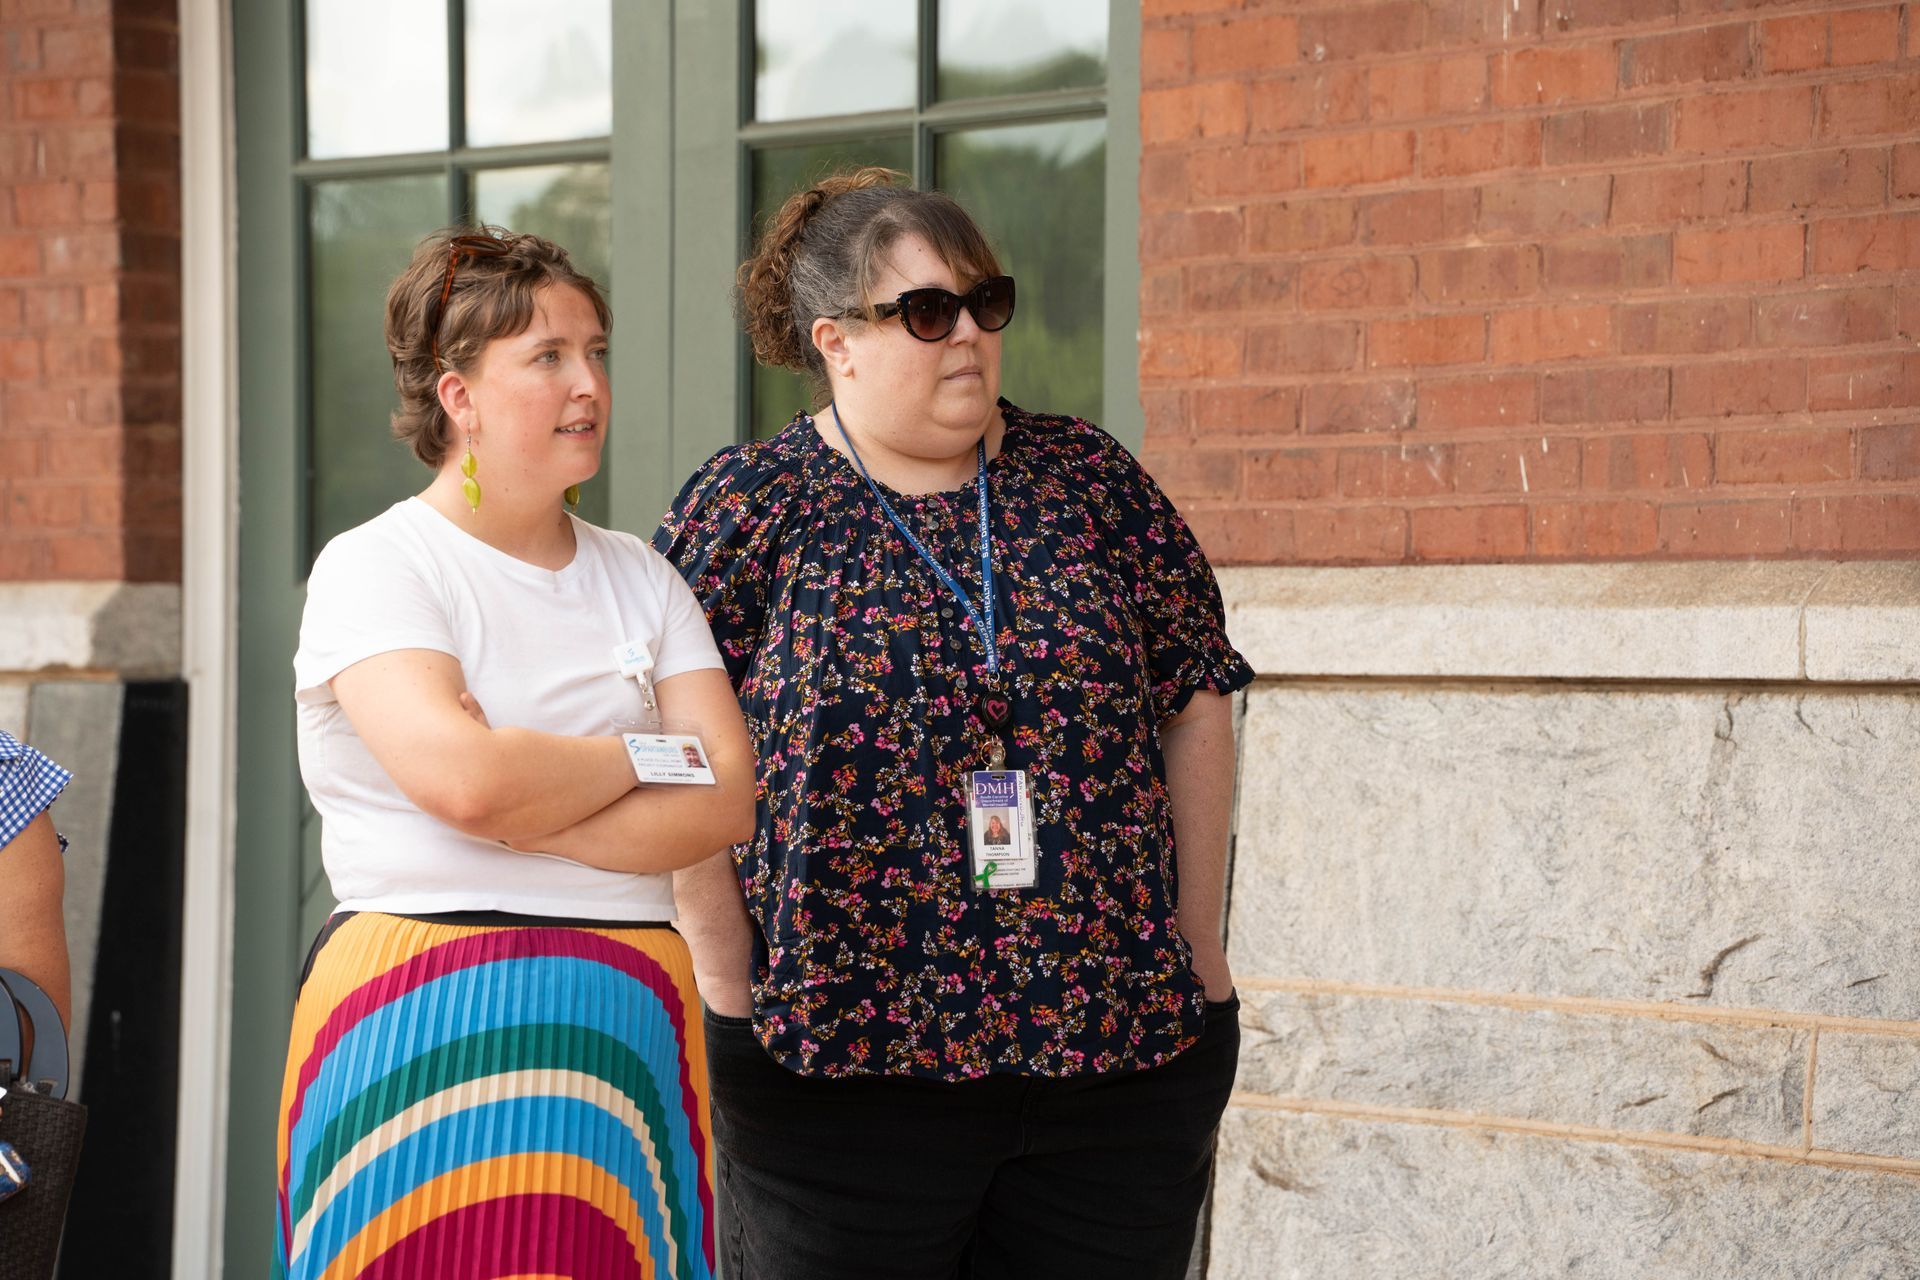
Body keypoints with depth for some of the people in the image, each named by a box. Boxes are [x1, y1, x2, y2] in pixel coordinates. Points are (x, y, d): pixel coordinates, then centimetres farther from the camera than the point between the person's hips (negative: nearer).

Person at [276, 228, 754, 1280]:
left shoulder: (637, 578, 15)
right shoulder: (373, 568, -2)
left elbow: (729, 798, 3)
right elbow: (463, 775, -19)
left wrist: (531, 812, -11)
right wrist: (648, 758, -3)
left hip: (629, 1021, 4)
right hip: (430, 1030, -4)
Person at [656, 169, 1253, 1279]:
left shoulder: (1090, 478, 8)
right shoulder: (744, 510, 0)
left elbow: (1196, 708, 11)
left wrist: (1203, 966, 8)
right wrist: (739, 1002, -7)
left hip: (1121, 1057, 3)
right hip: (840, 1072, -2)